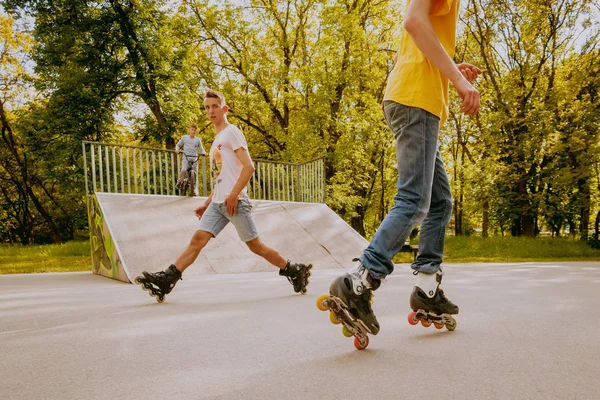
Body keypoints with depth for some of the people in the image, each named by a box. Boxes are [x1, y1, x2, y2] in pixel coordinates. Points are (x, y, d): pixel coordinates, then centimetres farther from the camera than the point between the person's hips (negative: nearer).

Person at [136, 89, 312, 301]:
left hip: (235, 202, -7)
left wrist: (233, 195, -21)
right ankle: (166, 280, -9)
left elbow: (249, 167, -15)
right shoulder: (217, 140, 23)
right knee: (198, 239, -4)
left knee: (255, 245, 0)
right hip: (217, 203, 8)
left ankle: (294, 271, 14)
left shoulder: (231, 132, -3)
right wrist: (207, 203, 21)